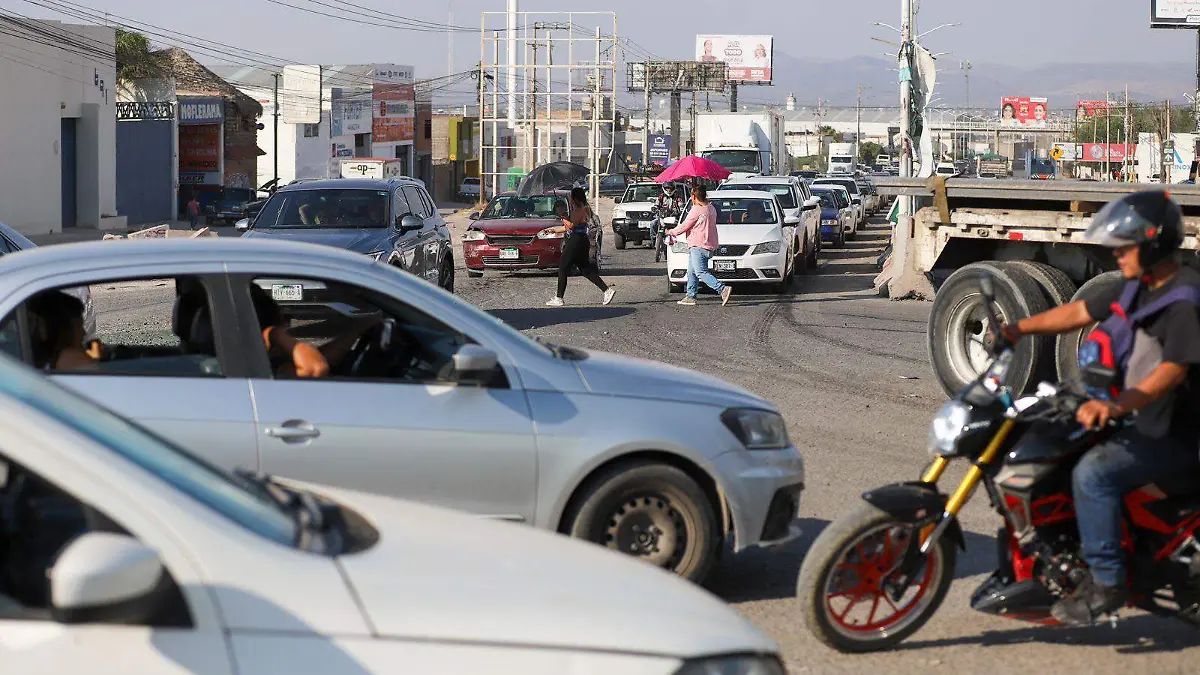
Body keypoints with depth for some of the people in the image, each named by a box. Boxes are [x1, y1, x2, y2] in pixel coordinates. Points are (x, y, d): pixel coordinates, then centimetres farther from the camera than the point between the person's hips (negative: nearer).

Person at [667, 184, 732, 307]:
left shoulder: (697, 210, -14)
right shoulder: (711, 208, 13)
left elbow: (684, 226, -9)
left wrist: (671, 232, 7)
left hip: (698, 246, -10)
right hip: (709, 245, 10)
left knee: (701, 272, -13)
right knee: (692, 271, 17)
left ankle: (723, 289, -24)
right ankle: (691, 296, 20)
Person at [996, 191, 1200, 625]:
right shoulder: (1138, 287, 9)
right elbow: (1080, 312, 17)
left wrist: (1116, 406, -44)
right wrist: (1019, 329, 8)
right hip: (1141, 420, 11)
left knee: (1093, 473, -29)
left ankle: (1105, 583, -21)